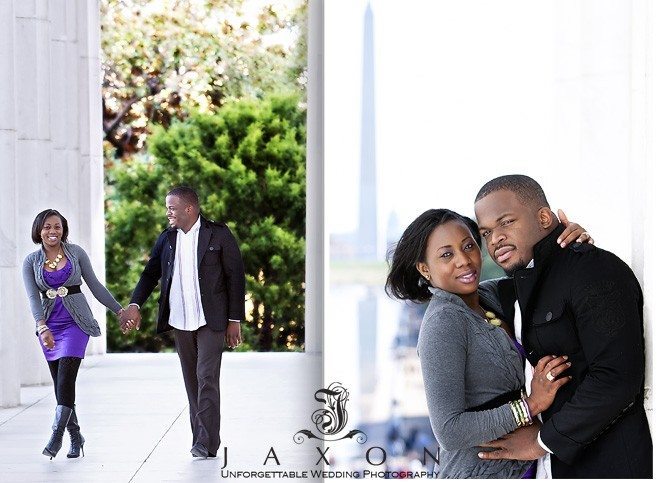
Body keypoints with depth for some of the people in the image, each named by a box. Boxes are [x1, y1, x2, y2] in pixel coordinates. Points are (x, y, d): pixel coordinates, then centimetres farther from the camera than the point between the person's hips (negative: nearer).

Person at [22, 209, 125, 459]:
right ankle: (75, 436, 15)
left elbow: (95, 286, 7)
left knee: (65, 377, -16)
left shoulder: (76, 253, 1)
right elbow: (33, 297, -6)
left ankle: (56, 435, -17)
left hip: (76, 322, -2)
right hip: (49, 326, 2)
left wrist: (119, 310, 6)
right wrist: (42, 328, -21)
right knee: (60, 382, 4)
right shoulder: (31, 261, 4)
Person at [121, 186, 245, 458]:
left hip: (210, 321, -5)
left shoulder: (219, 235, -5)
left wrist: (235, 320, -6)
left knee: (207, 378, -11)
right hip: (180, 322, 5)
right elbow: (150, 273, 10)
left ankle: (206, 442, -11)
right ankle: (201, 440, 15)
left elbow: (236, 277, -3)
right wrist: (134, 305, -7)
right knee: (192, 382, 8)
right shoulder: (167, 239, 9)